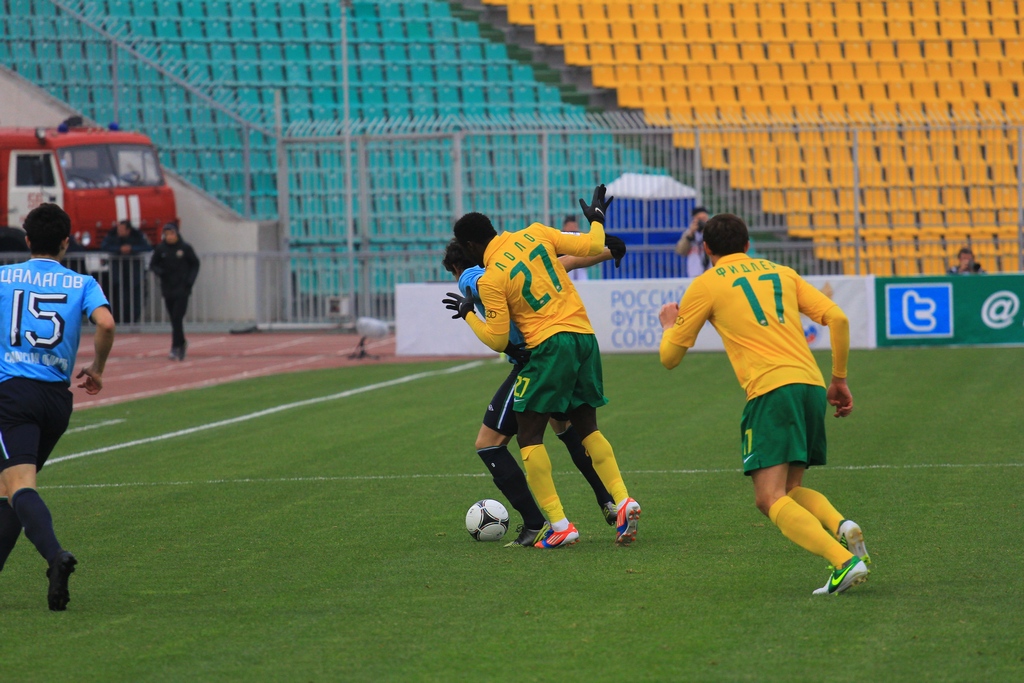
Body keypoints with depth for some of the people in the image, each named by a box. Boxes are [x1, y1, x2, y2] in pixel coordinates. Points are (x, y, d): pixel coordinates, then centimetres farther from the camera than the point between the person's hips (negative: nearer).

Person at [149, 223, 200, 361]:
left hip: (182, 289, -3)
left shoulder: (185, 248, -5)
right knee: (174, 320, 9)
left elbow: (195, 264, 5)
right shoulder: (160, 249, 1)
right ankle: (182, 344, 30)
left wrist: (190, 280, -8)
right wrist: (159, 272, -13)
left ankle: (175, 348, -11)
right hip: (167, 288, 3)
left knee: (177, 318, -12)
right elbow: (153, 264, 9)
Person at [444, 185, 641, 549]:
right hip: (585, 337, 7)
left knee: (529, 436, 1)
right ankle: (622, 501, 2)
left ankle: (559, 526, -6)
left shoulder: (490, 280, -9)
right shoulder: (535, 234, 6)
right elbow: (592, 248, 9)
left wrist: (467, 314, 10)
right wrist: (597, 219, 29)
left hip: (550, 347, -7)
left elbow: (498, 341, -6)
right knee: (587, 428, 19)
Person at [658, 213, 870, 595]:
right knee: (790, 490, 20)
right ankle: (841, 527, -10)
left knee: (771, 499, -10)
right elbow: (838, 319, 12)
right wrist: (839, 380, 21)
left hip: (770, 388, -6)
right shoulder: (782, 273, 23)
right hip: (811, 384, 6)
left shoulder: (705, 285, 10)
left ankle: (844, 561, -30)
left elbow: (669, 357, 16)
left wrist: (669, 324, 38)